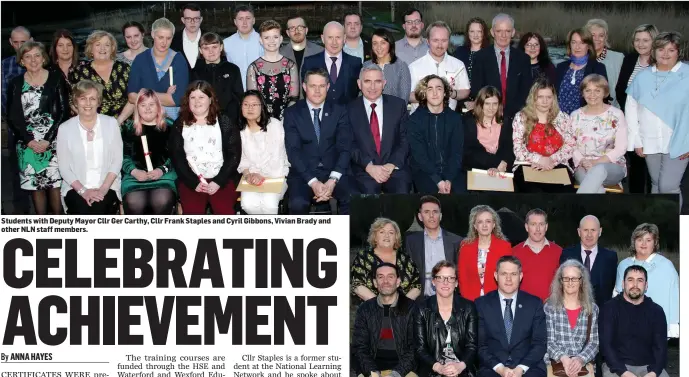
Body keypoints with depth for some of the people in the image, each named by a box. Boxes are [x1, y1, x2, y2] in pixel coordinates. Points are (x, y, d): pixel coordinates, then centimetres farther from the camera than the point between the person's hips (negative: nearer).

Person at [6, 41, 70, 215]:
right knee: (35, 186, 2)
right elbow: (12, 117, 6)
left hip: (53, 142, -2)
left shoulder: (56, 79, 2)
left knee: (55, 183, -6)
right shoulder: (15, 83, 8)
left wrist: (48, 140, -10)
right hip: (27, 144, 2)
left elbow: (64, 111, -2)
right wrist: (30, 141, -7)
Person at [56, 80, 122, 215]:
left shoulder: (111, 123, 5)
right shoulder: (65, 128, 3)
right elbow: (63, 167, 2)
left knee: (99, 211, -28)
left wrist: (103, 189, -10)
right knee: (83, 213, -28)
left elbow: (117, 160, 2)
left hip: (107, 186, 0)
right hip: (75, 187, 0)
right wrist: (82, 190, -12)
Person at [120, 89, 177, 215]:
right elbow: (122, 156, 10)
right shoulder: (128, 127, 15)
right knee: (134, 204, -31)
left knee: (162, 202, -33)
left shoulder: (169, 126, 13)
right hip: (135, 176, 1)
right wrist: (134, 171, -8)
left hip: (164, 175, -1)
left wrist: (162, 170, -9)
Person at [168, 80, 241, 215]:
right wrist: (194, 182, -7)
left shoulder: (225, 123, 9)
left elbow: (234, 155, 4)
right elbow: (177, 157, 6)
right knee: (193, 212, -26)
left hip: (221, 179, -1)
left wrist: (218, 181, -8)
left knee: (224, 211, -27)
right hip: (191, 181, 1)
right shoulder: (179, 125, 12)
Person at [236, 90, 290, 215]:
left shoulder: (275, 125, -7)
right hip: (252, 176, 3)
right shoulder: (239, 129, 6)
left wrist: (262, 175, -20)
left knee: (269, 203, -31)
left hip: (275, 174, -3)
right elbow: (241, 158, 8)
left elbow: (277, 158, -11)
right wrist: (247, 173, -11)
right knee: (248, 203, -27)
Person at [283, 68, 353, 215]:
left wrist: (333, 180, -18)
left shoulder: (339, 111, 5)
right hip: (303, 173, -1)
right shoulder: (292, 113, 2)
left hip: (334, 171, 1)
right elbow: (293, 151, -6)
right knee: (298, 204, -31)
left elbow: (345, 148, -2)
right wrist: (312, 182, -20)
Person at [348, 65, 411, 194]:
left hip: (395, 167, 1)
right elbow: (349, 144, 1)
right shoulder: (350, 109, 6)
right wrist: (369, 166, -13)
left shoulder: (398, 105, 10)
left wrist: (392, 165, -9)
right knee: (369, 191, -29)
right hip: (364, 170, -1)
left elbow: (405, 140, 6)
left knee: (402, 193, -26)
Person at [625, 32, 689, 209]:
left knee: (668, 187, -9)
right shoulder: (642, 77, 7)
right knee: (656, 186, 13)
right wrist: (636, 140, 3)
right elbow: (631, 108, 8)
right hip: (650, 142, 4)